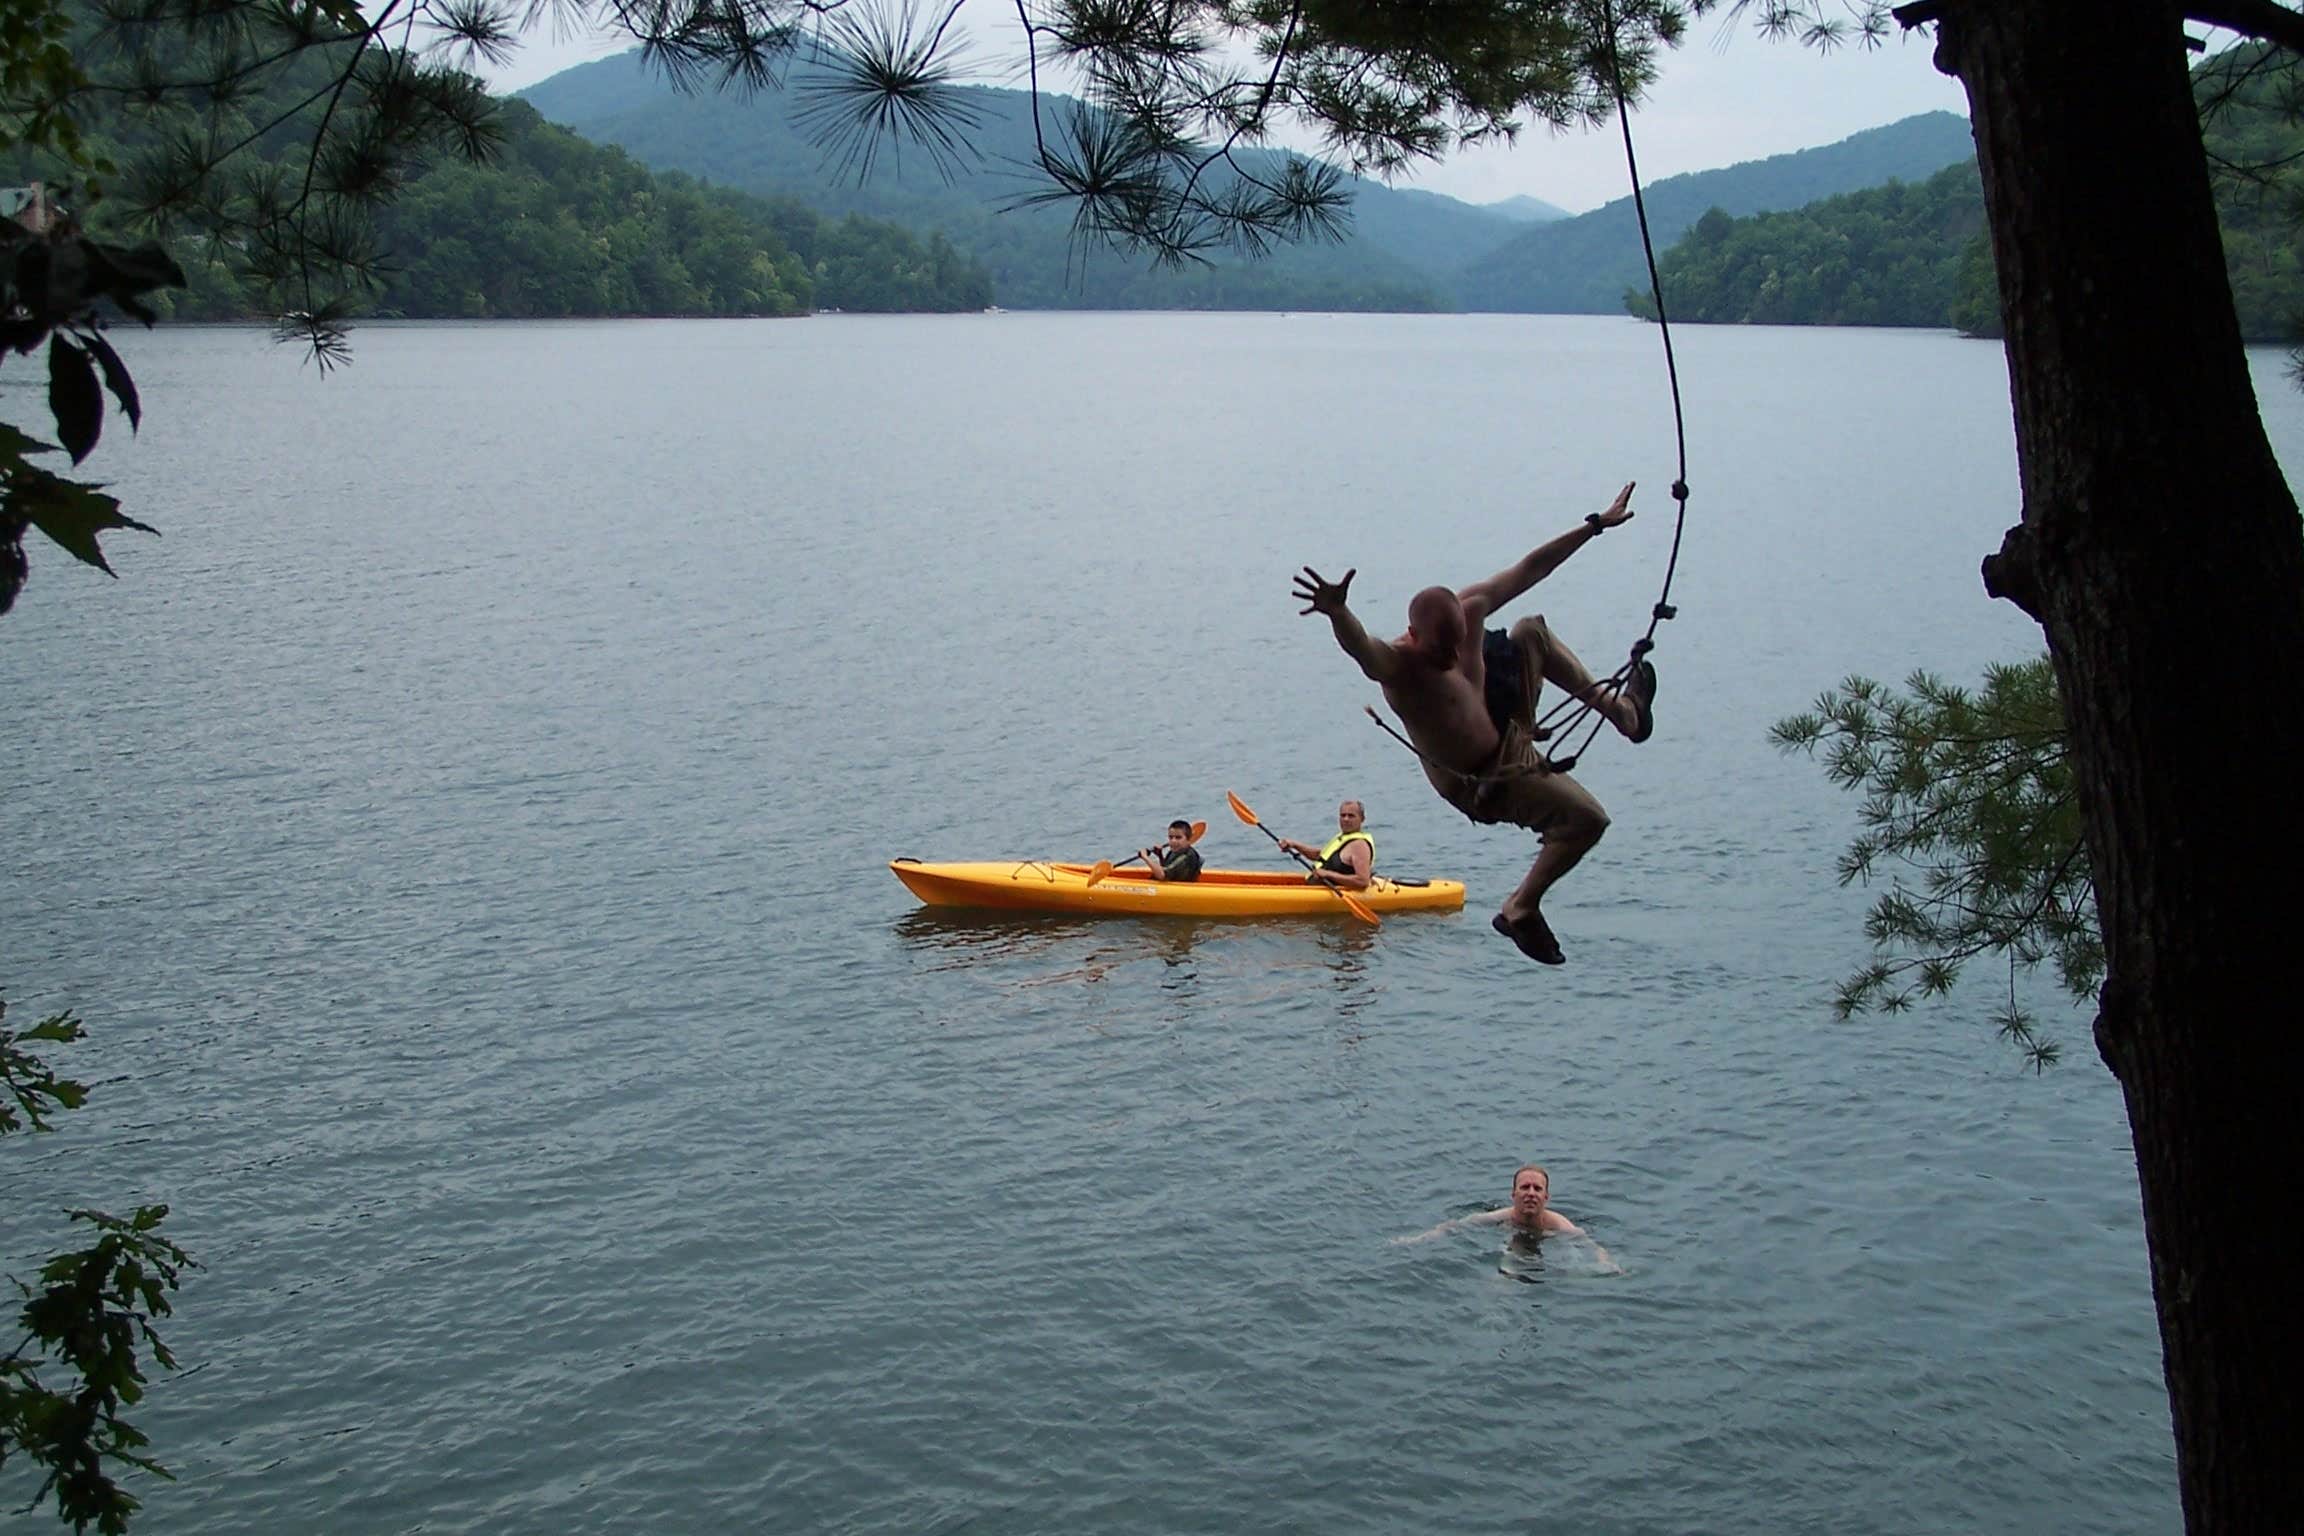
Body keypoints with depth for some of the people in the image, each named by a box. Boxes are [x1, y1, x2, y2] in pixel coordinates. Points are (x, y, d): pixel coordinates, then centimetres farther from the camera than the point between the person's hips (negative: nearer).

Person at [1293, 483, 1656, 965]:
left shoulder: (1470, 610, -16)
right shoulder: (1396, 665, -37)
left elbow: (1528, 568, -5)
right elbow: (1358, 645, -59)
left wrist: (1595, 526, 0)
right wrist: (1337, 612, -82)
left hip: (1505, 732, 8)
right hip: (1481, 781, -8)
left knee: (1533, 631, 15)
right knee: (1586, 818, -15)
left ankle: (1619, 708, 38)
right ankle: (1521, 910, 2)